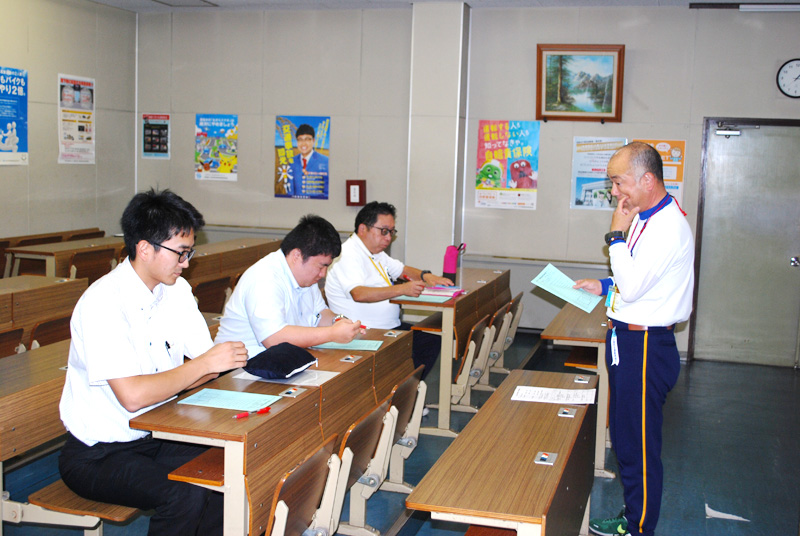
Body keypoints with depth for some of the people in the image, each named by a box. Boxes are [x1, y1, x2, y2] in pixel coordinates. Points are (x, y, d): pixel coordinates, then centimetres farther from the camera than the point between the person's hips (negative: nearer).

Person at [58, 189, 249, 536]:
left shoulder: (177, 290, 3)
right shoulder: (101, 304, -21)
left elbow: (205, 360, 3)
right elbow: (132, 396, -28)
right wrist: (205, 365, -23)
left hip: (156, 436, 7)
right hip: (97, 455, -6)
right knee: (185, 497, -29)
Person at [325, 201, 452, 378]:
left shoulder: (376, 253, 19)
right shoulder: (348, 255, -13)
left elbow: (402, 270, 29)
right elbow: (359, 294, -28)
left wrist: (425, 276, 7)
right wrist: (401, 289, -32)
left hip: (390, 327, 10)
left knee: (432, 340, -6)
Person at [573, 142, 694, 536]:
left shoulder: (668, 227, -21)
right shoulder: (647, 219, 11)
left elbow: (631, 286, -25)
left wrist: (617, 233, -19)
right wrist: (603, 286, 10)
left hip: (644, 348, -10)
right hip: (627, 341, 10)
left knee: (638, 445, 3)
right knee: (625, 438, 20)